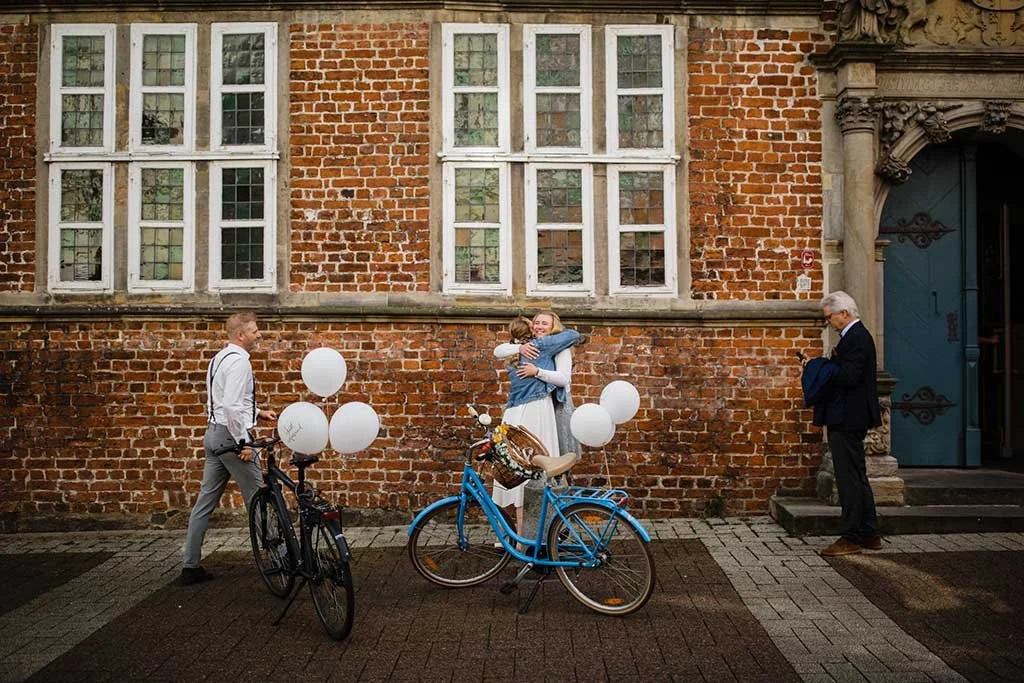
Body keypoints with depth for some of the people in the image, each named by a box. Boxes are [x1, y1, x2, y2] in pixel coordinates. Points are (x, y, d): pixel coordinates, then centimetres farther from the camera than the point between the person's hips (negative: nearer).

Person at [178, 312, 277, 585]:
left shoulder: (221, 358, 16)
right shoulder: (238, 360, -16)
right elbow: (232, 405, -25)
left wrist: (258, 413, 19)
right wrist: (243, 442, -20)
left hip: (215, 434, 10)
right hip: (230, 434, -10)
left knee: (205, 501, 10)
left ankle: (190, 567, 15)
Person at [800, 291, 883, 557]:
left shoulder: (856, 339, -17)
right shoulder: (857, 335, 16)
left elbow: (849, 377, -26)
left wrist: (817, 368, -16)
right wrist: (818, 366, 5)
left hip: (847, 420, -11)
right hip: (851, 418, 11)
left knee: (849, 478, -4)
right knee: (857, 477, 16)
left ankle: (850, 537, 3)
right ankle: (869, 534, 25)